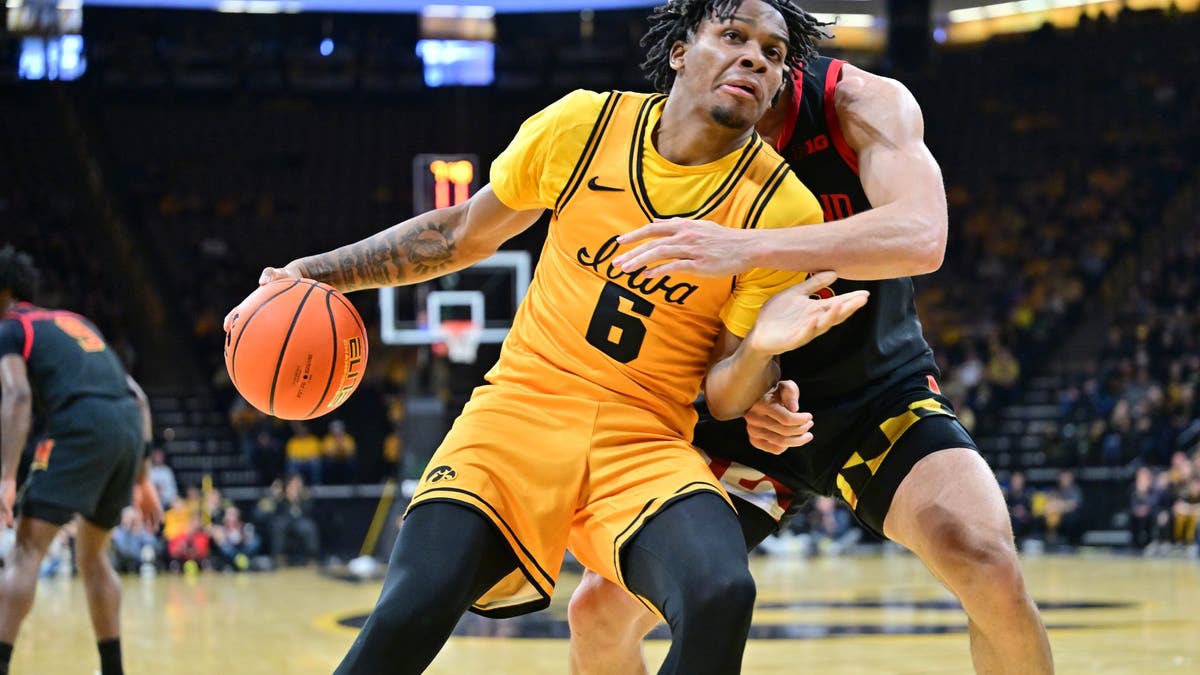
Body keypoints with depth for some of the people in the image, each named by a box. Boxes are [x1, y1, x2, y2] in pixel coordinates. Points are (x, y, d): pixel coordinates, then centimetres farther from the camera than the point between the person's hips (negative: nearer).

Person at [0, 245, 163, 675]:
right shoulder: (74, 322, 32)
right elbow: (136, 394, 27)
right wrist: (141, 478, 27)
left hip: (83, 426, -7)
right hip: (129, 424, 7)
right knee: (92, 554, 22)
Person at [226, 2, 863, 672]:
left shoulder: (783, 209, -7)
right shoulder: (583, 125, -3)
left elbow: (726, 399, -2)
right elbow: (462, 234, 14)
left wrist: (761, 347, -24)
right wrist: (314, 273, 11)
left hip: (647, 441, 0)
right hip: (525, 406, 1)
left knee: (721, 595, -32)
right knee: (409, 617, -24)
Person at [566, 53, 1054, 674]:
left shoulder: (863, 103, -16)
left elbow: (922, 238, -35)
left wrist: (749, 248, -45)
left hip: (878, 394, -2)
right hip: (752, 409, 3)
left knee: (988, 567, -29)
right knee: (598, 612, -4)